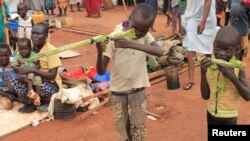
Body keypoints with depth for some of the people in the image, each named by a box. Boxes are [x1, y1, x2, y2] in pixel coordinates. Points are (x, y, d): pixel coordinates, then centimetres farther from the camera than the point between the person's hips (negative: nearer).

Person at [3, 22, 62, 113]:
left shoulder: (51, 50, -18)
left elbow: (52, 76, -21)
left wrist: (31, 70, -29)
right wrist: (19, 67, -15)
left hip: (50, 84, -6)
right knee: (8, 75, -14)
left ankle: (32, 103, -3)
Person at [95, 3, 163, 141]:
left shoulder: (146, 36, -8)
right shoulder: (114, 38, -15)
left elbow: (159, 52, -30)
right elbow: (101, 71, -16)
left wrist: (130, 44, -40)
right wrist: (99, 52, -35)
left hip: (138, 91, 1)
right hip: (117, 92, -1)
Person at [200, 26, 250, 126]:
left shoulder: (238, 68, -17)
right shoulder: (209, 66, -9)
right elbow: (206, 96, -10)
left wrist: (232, 77, -31)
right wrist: (203, 73, -23)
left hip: (229, 117, -3)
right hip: (212, 114, 3)